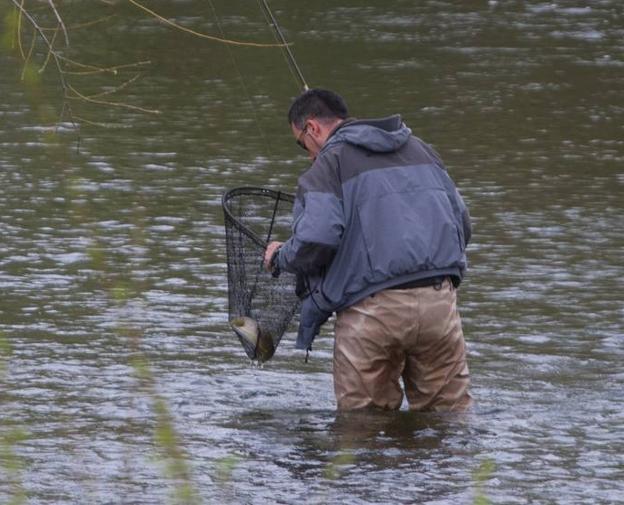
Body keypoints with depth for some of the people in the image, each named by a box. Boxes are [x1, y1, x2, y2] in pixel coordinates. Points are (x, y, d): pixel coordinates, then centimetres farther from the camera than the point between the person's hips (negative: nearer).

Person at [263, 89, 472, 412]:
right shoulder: (421, 150, 21)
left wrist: (281, 258, 5)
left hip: (371, 309, -5)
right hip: (439, 300, 5)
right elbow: (462, 223, 21)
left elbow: (316, 239, -15)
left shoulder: (329, 164, 1)